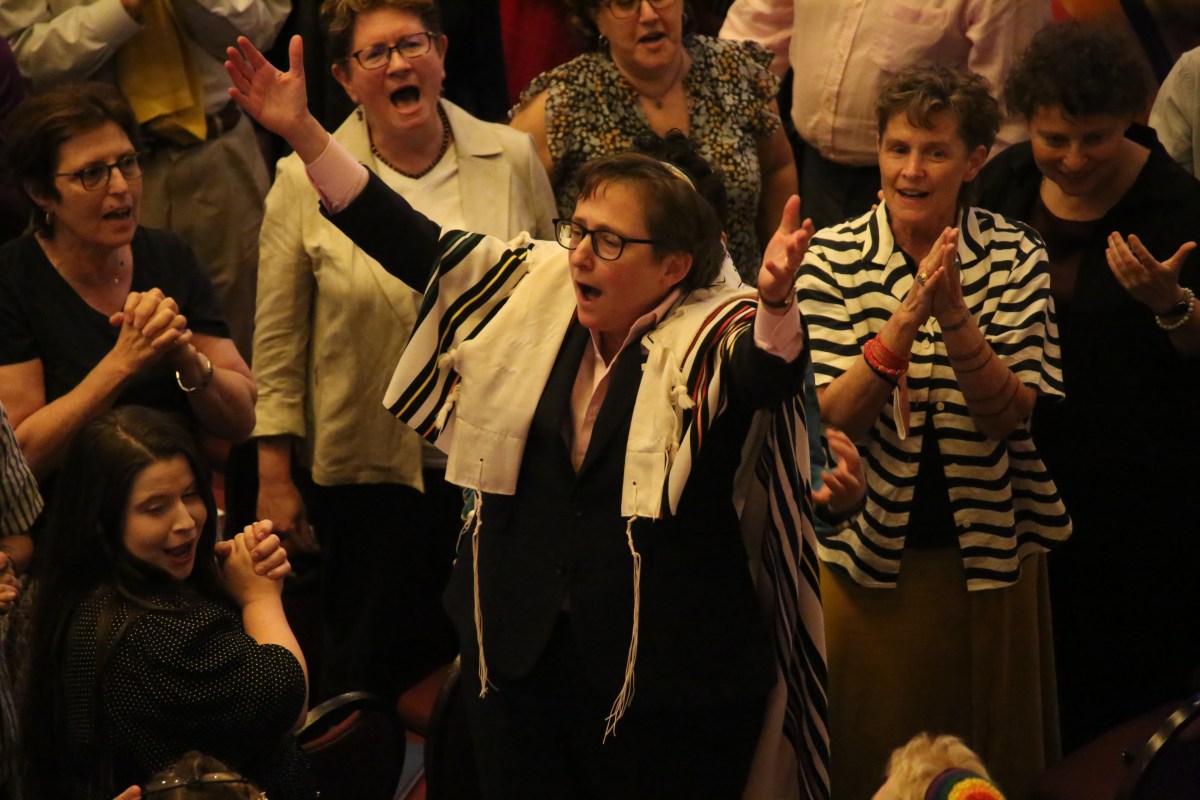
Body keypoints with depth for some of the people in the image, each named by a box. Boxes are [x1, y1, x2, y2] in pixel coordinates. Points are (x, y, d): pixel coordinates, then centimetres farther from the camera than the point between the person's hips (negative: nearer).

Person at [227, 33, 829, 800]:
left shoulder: (709, 339, -12)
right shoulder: (537, 287, 3)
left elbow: (769, 373, -32)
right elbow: (411, 244, 6)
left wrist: (777, 300, -55)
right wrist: (302, 131, 1)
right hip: (523, 651, 5)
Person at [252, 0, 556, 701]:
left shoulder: (513, 158, 0)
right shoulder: (306, 180, -6)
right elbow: (279, 341, -1)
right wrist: (275, 477, -1)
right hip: (371, 472, -2)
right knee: (374, 666, 4)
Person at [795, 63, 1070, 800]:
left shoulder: (1015, 257, -5)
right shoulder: (835, 257, -8)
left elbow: (1010, 413, -14)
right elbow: (834, 417, -16)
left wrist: (954, 316, -29)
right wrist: (904, 321, -30)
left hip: (987, 548, 1)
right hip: (868, 549, -1)